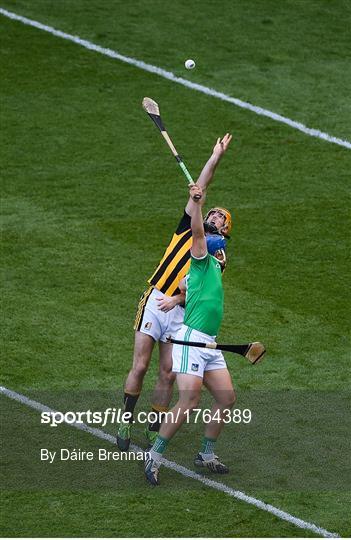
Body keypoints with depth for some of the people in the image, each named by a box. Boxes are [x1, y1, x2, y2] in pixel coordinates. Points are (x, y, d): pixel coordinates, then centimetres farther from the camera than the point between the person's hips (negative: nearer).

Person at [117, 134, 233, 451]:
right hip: (154, 302, -1)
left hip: (180, 312, 1)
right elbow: (200, 189, 10)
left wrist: (176, 299, -21)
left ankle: (154, 431, 10)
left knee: (168, 375, -1)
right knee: (140, 366, -5)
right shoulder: (188, 230, 13)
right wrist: (216, 157, 8)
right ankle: (126, 423, 5)